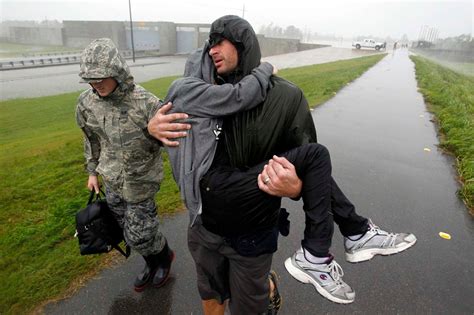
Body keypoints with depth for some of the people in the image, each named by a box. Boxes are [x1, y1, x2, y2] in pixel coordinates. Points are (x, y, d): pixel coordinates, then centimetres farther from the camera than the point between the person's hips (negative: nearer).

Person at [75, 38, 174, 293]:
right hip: (111, 181, 5)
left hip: (140, 181, -5)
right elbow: (91, 139, 10)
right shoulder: (86, 103, -6)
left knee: (139, 235, 5)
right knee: (130, 232, 18)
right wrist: (92, 171, 17)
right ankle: (152, 264, 45)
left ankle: (164, 255, 38)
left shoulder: (146, 102, -23)